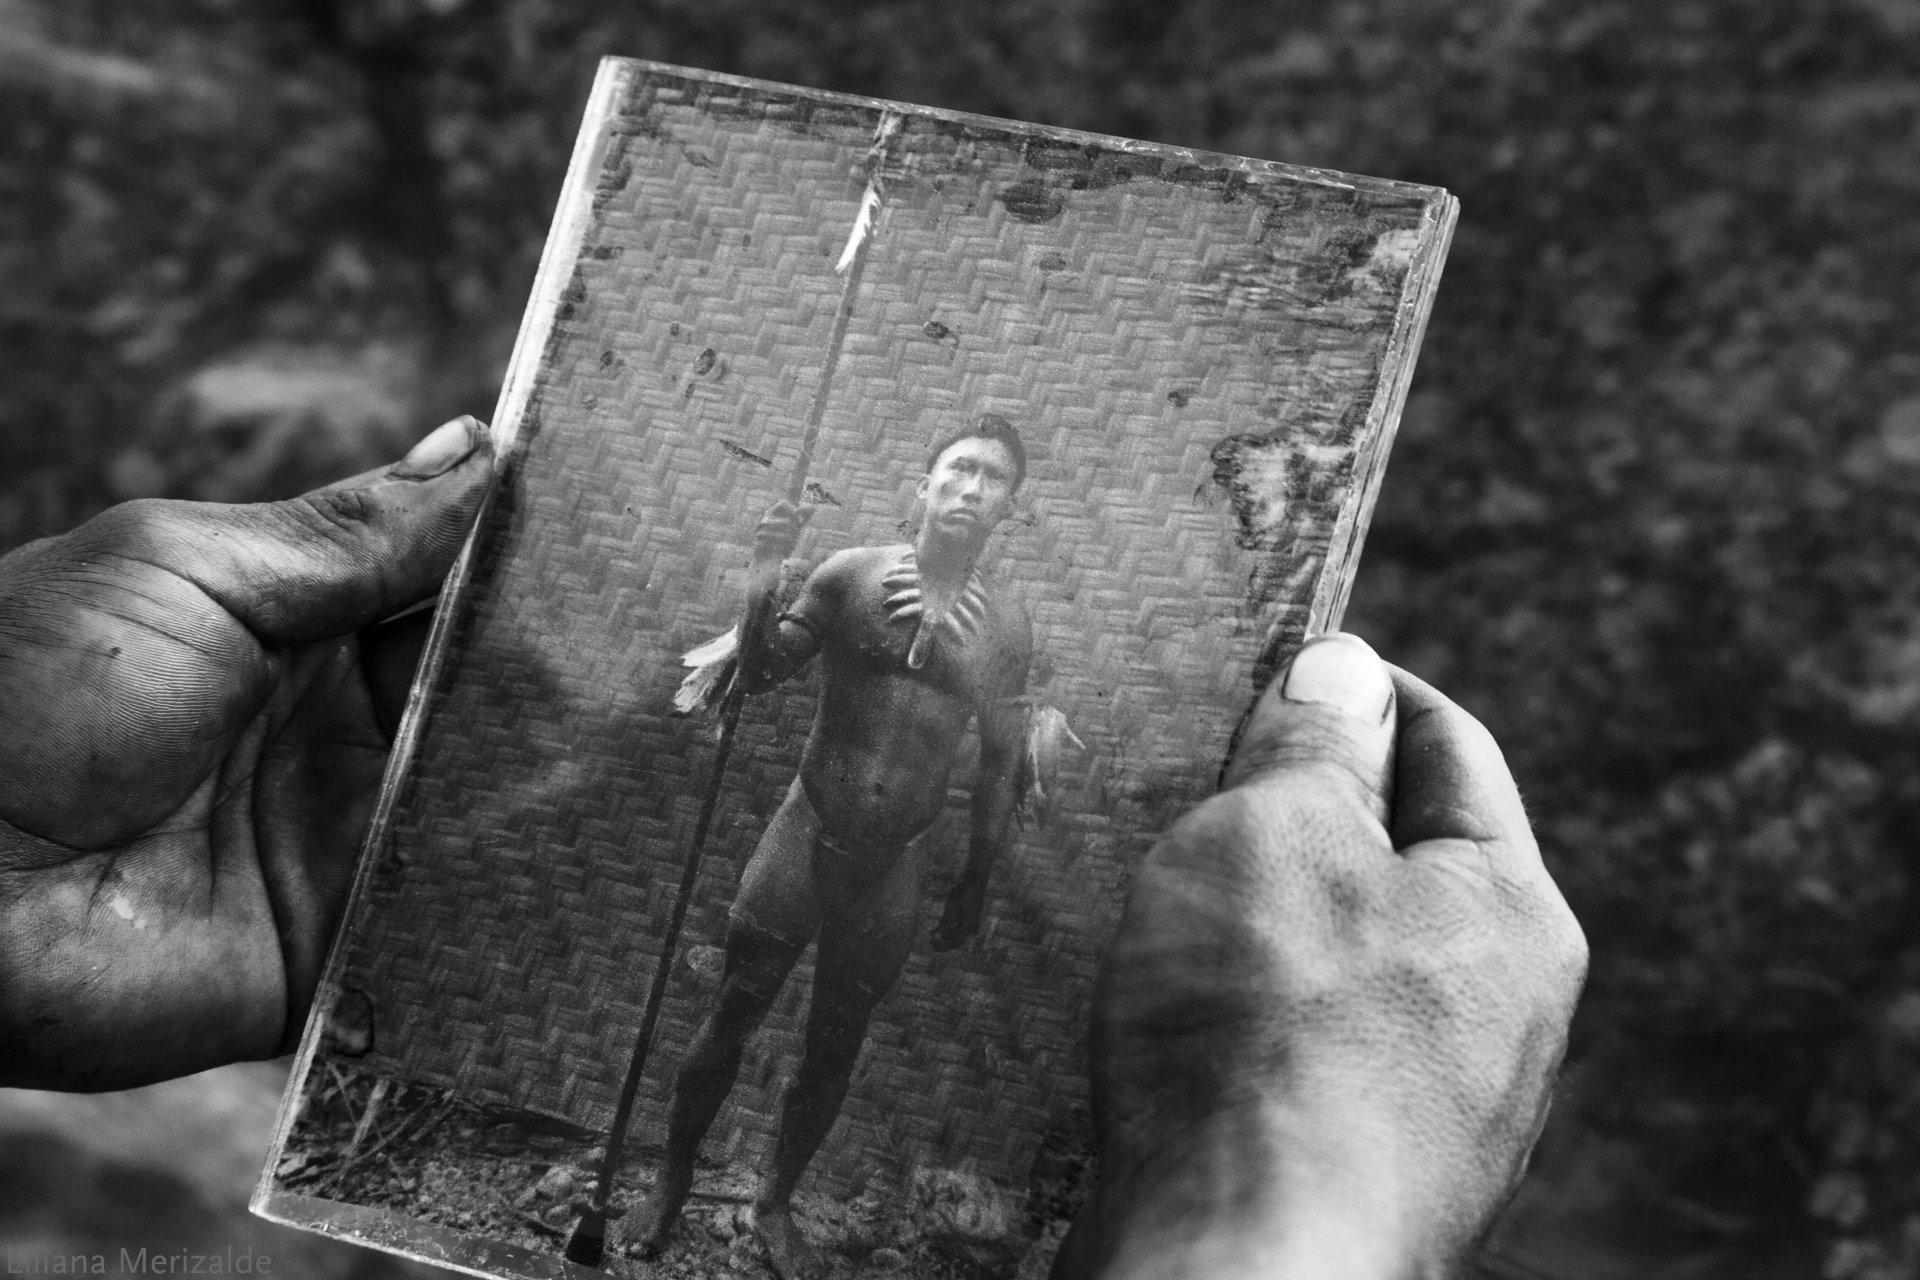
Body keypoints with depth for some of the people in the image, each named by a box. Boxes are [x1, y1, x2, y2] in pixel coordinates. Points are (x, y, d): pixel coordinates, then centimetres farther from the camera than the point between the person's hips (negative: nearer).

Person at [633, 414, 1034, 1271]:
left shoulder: (1006, 630, -2)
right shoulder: (851, 577, -7)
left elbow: (1000, 767, 7)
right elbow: (758, 677, -4)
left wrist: (975, 887, 11)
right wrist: (760, 583, -22)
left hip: (893, 872, 2)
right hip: (804, 840, -2)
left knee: (832, 1054, 14)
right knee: (730, 1023, 7)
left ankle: (775, 1203, 33)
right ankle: (670, 1186, 26)